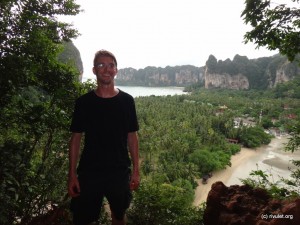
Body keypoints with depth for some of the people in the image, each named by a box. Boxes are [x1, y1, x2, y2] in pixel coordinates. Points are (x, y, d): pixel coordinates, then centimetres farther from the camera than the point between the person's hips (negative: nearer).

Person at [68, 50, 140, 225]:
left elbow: (132, 137, 1)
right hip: (89, 172, 0)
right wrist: (72, 174, -4)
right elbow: (76, 138, -1)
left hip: (120, 171, 1)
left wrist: (136, 170, -1)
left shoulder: (127, 100, -3)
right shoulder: (84, 102, -4)